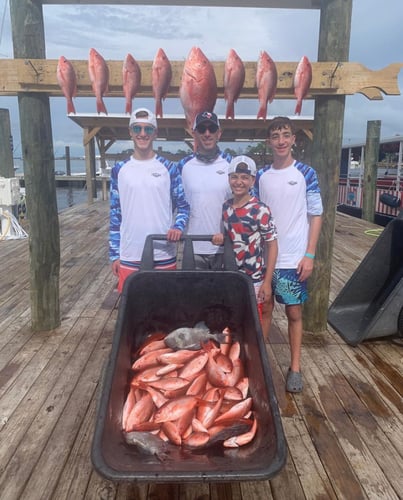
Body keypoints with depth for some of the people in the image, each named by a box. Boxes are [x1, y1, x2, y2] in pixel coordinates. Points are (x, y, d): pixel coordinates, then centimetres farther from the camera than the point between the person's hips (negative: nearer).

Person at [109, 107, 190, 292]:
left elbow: (183, 205, 5)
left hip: (164, 255, -1)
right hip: (129, 256, 1)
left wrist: (178, 226, -16)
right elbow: (115, 214, 7)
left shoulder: (168, 168, 2)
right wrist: (114, 254, 4)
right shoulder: (120, 170, 5)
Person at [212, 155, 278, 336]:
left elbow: (272, 245, -11)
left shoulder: (260, 210, -14)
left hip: (253, 279, -5)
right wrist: (221, 238, -8)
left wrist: (267, 281, -14)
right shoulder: (225, 207, 3)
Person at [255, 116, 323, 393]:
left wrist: (309, 255, -9)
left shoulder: (306, 173, -3)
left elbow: (316, 215, -3)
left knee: (294, 312, 6)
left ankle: (295, 367, 21)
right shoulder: (261, 175, 5)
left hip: (293, 258, -2)